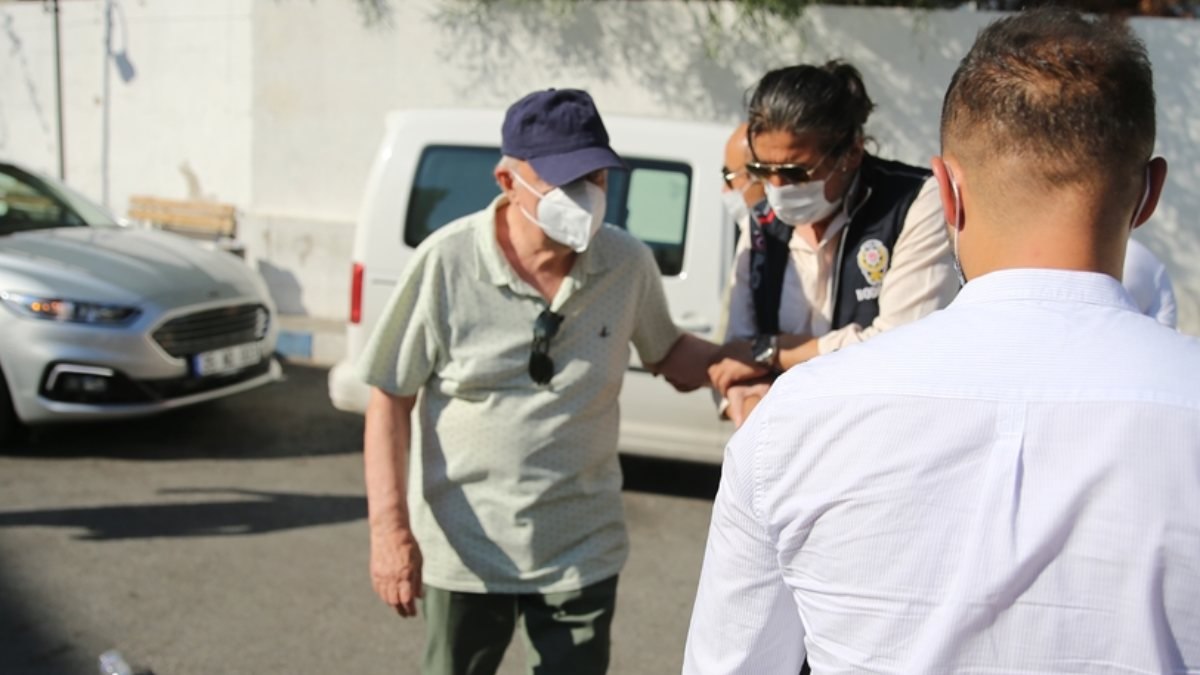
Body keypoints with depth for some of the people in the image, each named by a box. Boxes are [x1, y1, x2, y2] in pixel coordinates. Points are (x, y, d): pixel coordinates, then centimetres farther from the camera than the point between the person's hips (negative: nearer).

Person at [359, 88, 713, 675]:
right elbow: (390, 400, -9)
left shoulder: (628, 264, -6)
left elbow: (666, 353, 12)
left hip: (582, 553, 2)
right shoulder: (447, 263, -15)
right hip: (466, 549, -1)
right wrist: (389, 528, -14)